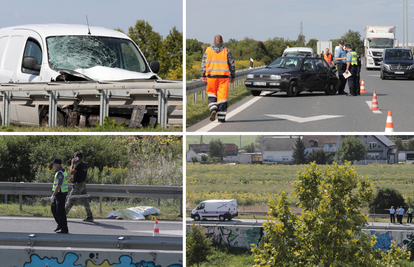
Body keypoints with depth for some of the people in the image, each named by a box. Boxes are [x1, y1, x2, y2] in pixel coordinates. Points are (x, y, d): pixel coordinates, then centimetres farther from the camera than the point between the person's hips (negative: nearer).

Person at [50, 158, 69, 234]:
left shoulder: (60, 173, -21)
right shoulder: (62, 171, 12)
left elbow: (58, 185, -27)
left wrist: (53, 195, -26)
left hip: (60, 193, -10)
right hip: (59, 193, 10)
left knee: (60, 211, -5)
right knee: (53, 208, 18)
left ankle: (64, 229, 1)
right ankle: (60, 225, 24)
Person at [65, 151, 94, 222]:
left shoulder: (79, 164, -17)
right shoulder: (85, 164, 11)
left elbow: (72, 172, -21)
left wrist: (72, 163, -11)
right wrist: (74, 178, 18)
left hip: (78, 184, -8)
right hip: (83, 184, 8)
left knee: (70, 200, 3)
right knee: (85, 200, 6)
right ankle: (90, 216, 1)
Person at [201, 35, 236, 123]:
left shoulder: (208, 50, 4)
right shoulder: (226, 51, 2)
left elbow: (203, 64, 4)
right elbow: (232, 64, 3)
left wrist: (203, 76, 9)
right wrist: (233, 76, 11)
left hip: (211, 76, 0)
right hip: (223, 76, 0)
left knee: (211, 93, 15)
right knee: (222, 96, 4)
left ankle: (213, 109, -10)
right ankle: (221, 117, 3)